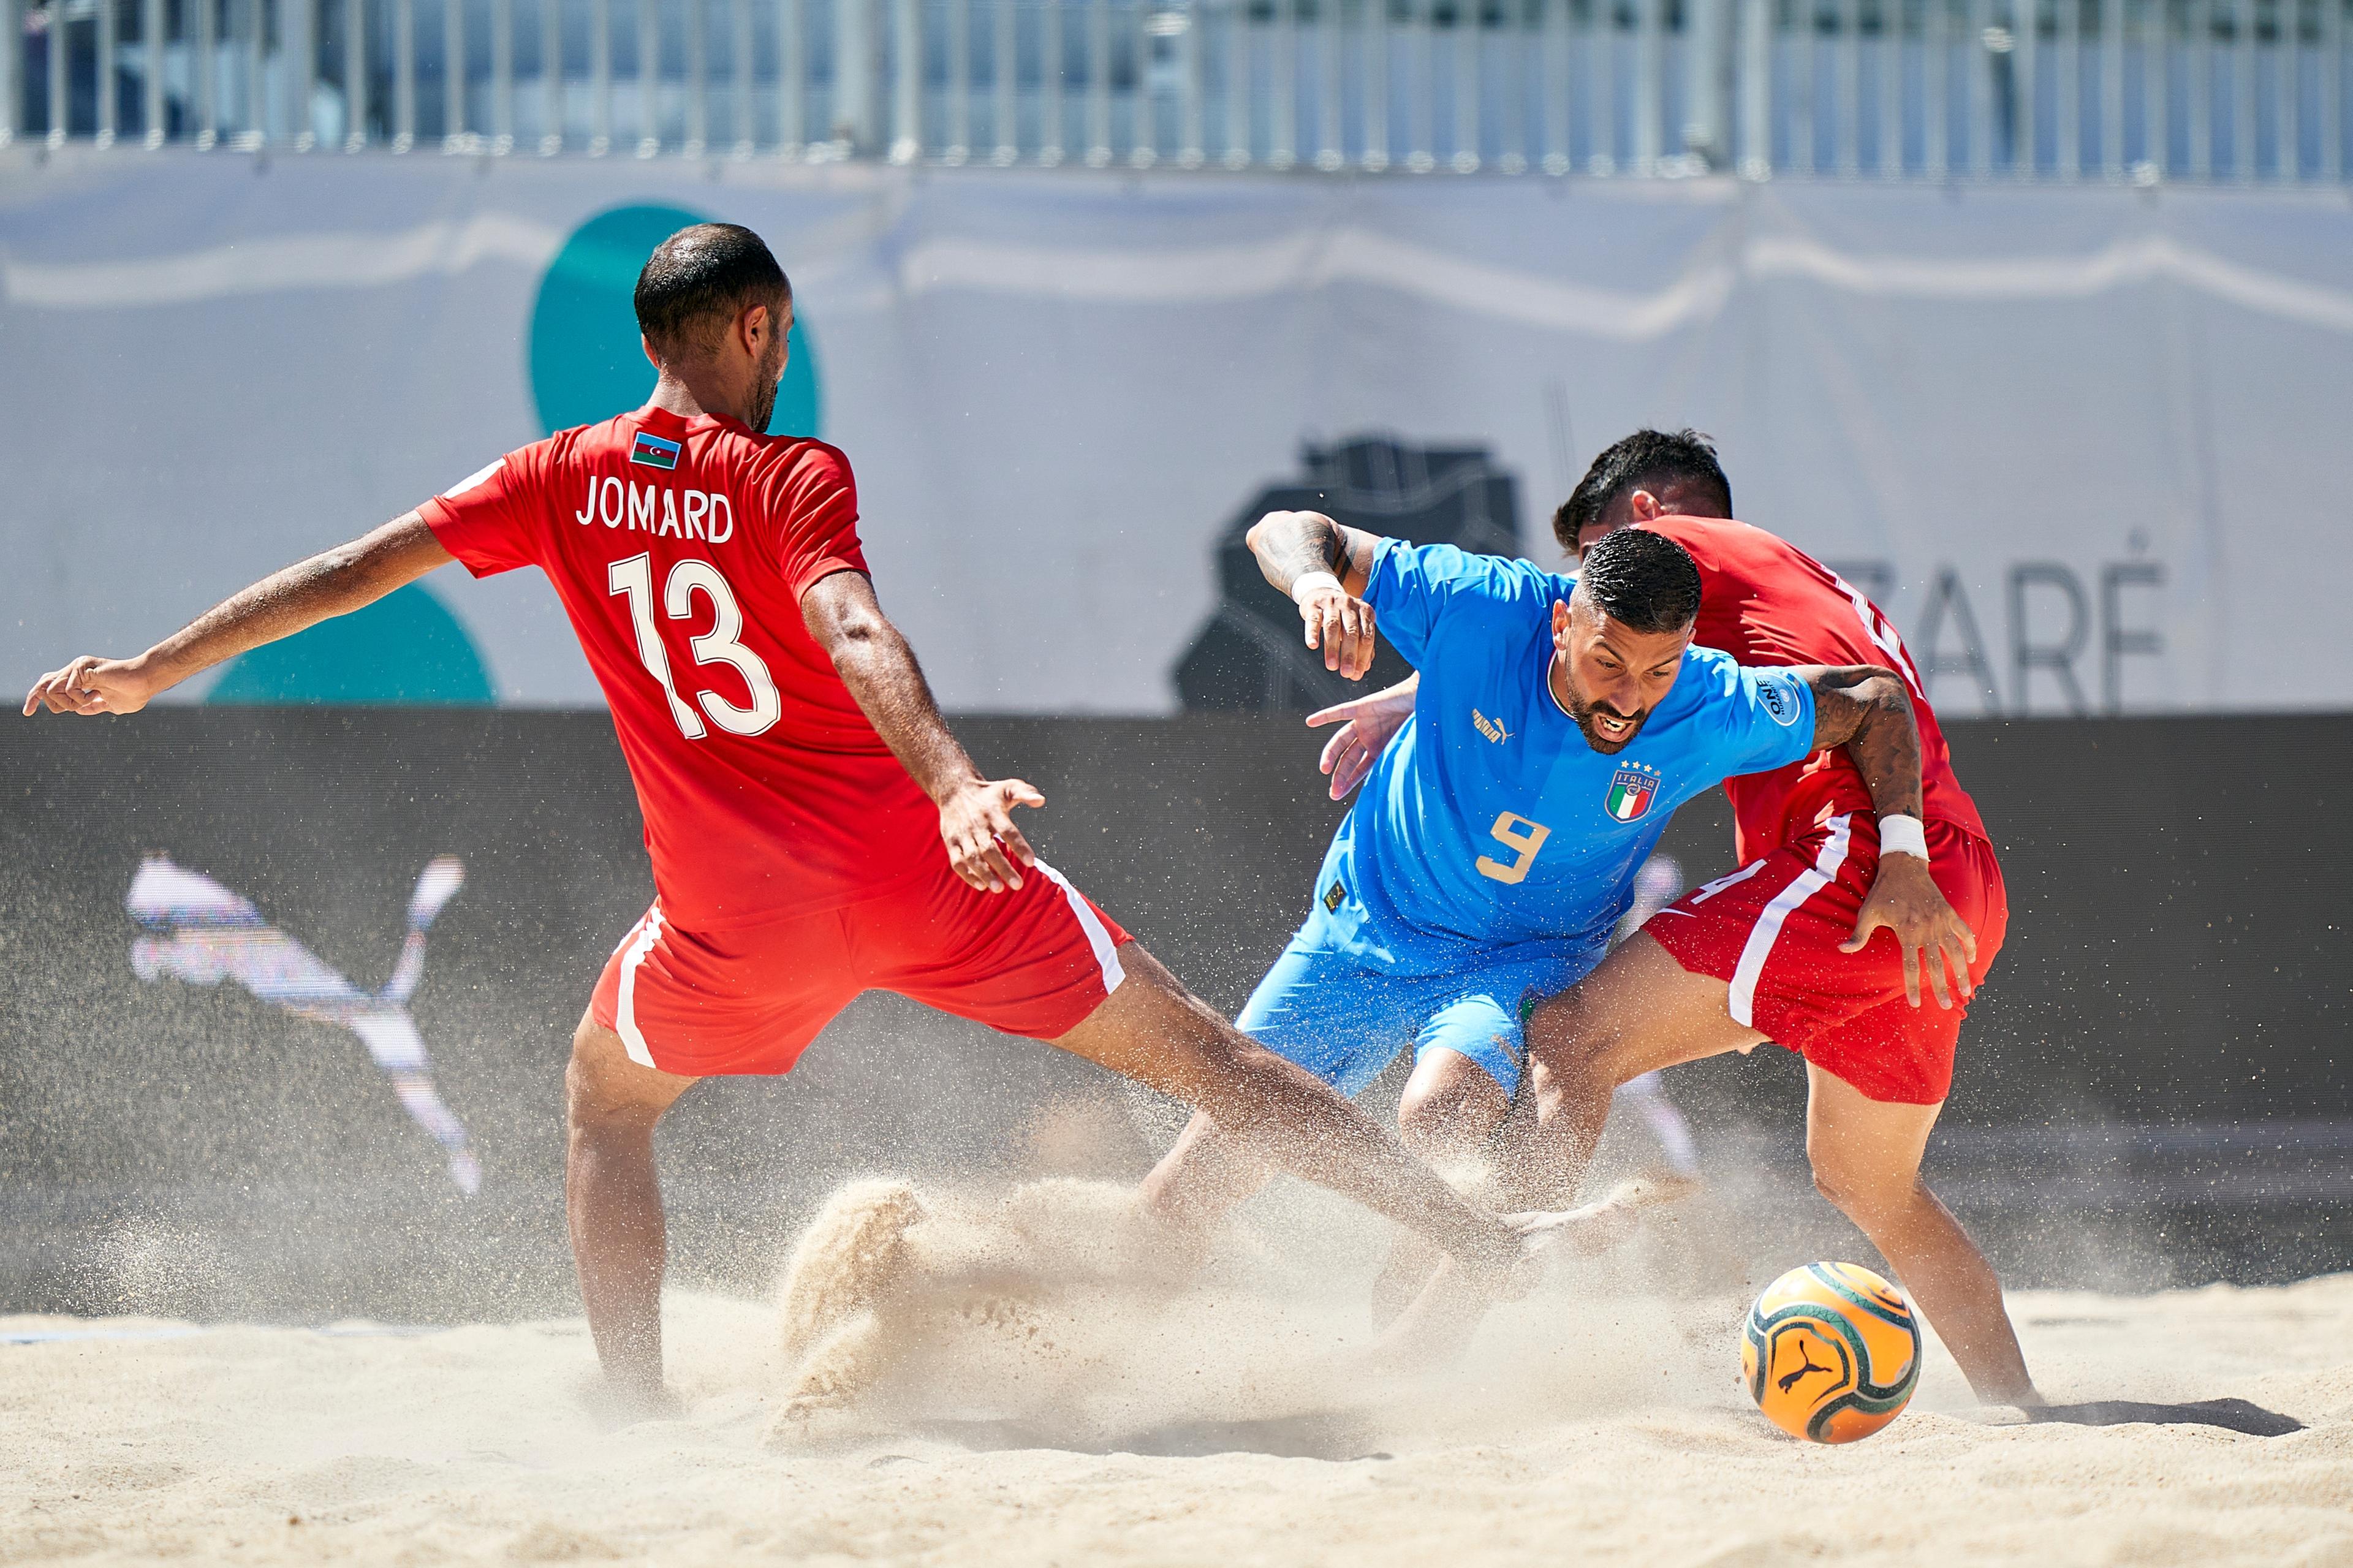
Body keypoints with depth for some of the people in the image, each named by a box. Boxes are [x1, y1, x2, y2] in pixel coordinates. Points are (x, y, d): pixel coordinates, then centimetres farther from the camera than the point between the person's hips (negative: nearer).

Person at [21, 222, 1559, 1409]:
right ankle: (1502, 1257, 3)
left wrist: (155, 670, 16)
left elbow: (356, 570, 8)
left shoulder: (562, 482, 5)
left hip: (739, 920, 2)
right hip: (919, 868, -2)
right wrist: (955, 784, -40)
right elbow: (853, 634, -25)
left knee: (607, 1103, 30)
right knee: (1203, 1054, 4)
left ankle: (639, 1411, 20)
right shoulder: (792, 478, -6)